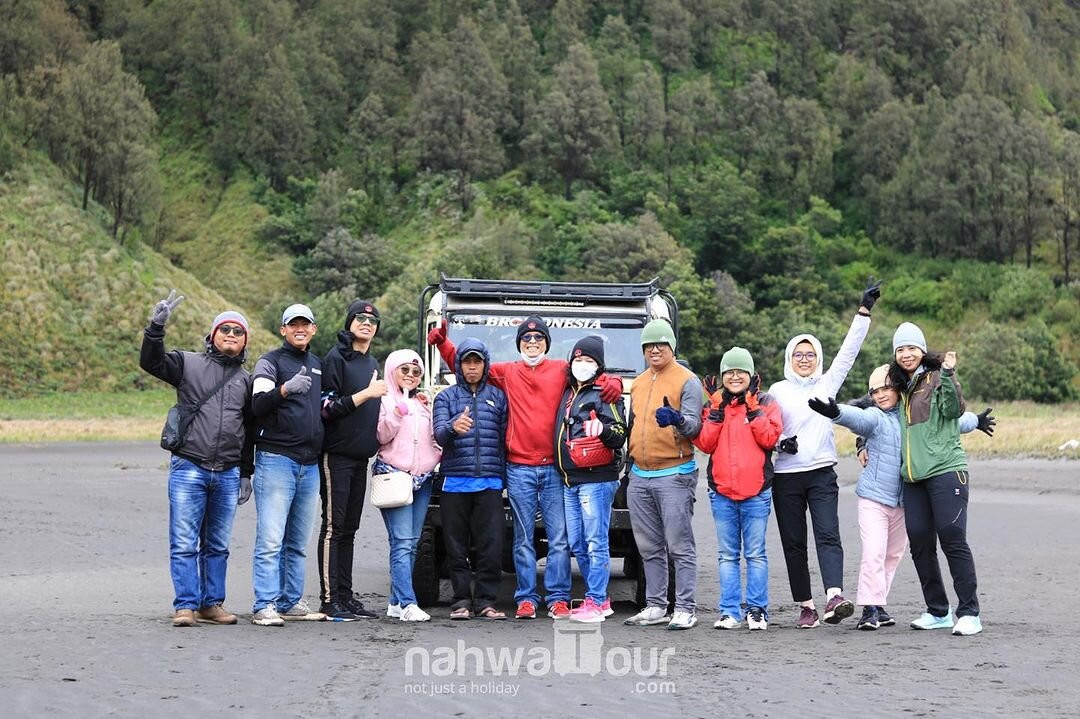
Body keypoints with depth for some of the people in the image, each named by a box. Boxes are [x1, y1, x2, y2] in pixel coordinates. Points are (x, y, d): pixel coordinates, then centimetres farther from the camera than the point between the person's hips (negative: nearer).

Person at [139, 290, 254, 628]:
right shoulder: (189, 363, 4)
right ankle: (185, 605, 0)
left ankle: (212, 603, 17)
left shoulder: (246, 380, 16)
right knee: (184, 543, -4)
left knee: (217, 545, 10)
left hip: (228, 474, 4)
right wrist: (156, 327, -28)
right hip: (188, 469, -4)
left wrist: (246, 474, 18)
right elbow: (151, 362, -12)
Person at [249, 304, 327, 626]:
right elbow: (258, 404, -15)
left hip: (309, 464, 7)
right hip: (276, 458, -7)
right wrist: (284, 390, -33)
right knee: (270, 539, -10)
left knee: (298, 543, 11)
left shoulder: (317, 365, 20)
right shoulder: (270, 361, -1)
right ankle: (264, 606, -10)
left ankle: (291, 602, 17)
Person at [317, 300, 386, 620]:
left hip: (360, 457, 8)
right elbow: (328, 408, -15)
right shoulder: (335, 358, -7)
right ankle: (329, 599, -5)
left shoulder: (372, 364, 18)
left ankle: (346, 595, 15)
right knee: (333, 527, -6)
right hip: (337, 456, -8)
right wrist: (367, 393, -19)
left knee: (349, 529, 10)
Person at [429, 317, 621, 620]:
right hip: (519, 469, 1)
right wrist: (442, 342, 8)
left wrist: (613, 383, -14)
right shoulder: (507, 372, 11)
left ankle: (558, 598, 6)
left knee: (559, 538, 0)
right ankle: (526, 598, 12)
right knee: (523, 539, 6)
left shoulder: (563, 370, 7)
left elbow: (598, 377, 8)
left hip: (555, 469, -1)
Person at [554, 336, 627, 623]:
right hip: (570, 480, 8)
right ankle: (601, 599, 20)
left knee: (596, 543, -6)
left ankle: (594, 603, -3)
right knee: (577, 544, 11)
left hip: (596, 479, -8)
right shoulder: (568, 392, 18)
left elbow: (620, 434, -12)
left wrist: (602, 429, -32)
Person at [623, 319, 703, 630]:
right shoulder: (638, 383, 16)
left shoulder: (687, 380, -4)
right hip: (639, 476, 7)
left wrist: (676, 420, -35)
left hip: (673, 474, -7)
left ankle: (685, 609, -3)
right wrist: (629, 465, 21)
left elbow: (694, 425, -13)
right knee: (649, 547, 11)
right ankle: (655, 606, 17)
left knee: (680, 546, -6)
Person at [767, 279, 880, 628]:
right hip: (786, 477, 1)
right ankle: (806, 606, 9)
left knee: (828, 535, -16)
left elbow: (849, 350, 3)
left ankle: (834, 596, -31)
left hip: (822, 474, -1)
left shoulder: (828, 383, 9)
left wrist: (864, 310, -2)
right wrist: (780, 442, -13)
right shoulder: (777, 390, 9)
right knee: (793, 543, 2)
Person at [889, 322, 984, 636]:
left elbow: (954, 410, -17)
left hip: (946, 471, -7)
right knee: (920, 543, 5)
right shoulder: (902, 387, 18)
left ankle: (969, 613, -7)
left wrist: (948, 375, -26)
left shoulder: (937, 378, -2)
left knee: (952, 539, -10)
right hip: (913, 477, 7)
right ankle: (938, 612, 15)